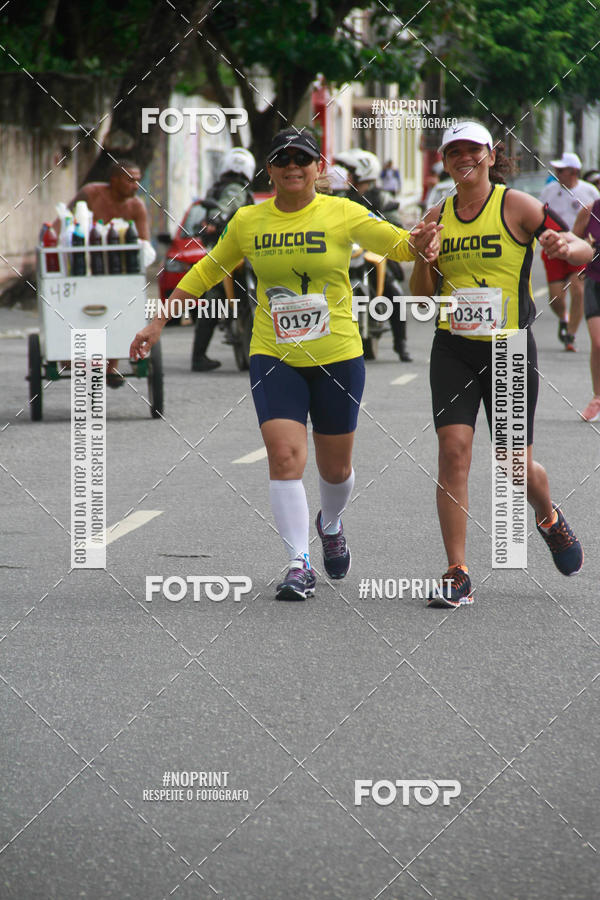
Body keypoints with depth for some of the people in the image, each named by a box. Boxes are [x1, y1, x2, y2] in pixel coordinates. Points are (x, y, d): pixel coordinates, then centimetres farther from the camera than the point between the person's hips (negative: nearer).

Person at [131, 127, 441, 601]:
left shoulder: (343, 214, -3)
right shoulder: (247, 222, 3)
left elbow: (398, 243, -10)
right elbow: (205, 272, 15)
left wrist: (418, 242, -34)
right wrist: (159, 321, 13)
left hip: (337, 355, -1)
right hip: (273, 356, 1)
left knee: (335, 465, 10)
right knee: (284, 454, -16)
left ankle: (331, 524, 44)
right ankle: (299, 565, -11)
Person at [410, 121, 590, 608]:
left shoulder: (516, 205, -5)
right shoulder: (439, 216, 7)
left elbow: (583, 252, -7)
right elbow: (422, 295, 10)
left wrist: (567, 245, -31)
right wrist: (423, 254, -10)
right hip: (453, 350, 3)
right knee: (453, 452, -12)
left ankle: (550, 519, 40)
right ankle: (458, 576, -8)